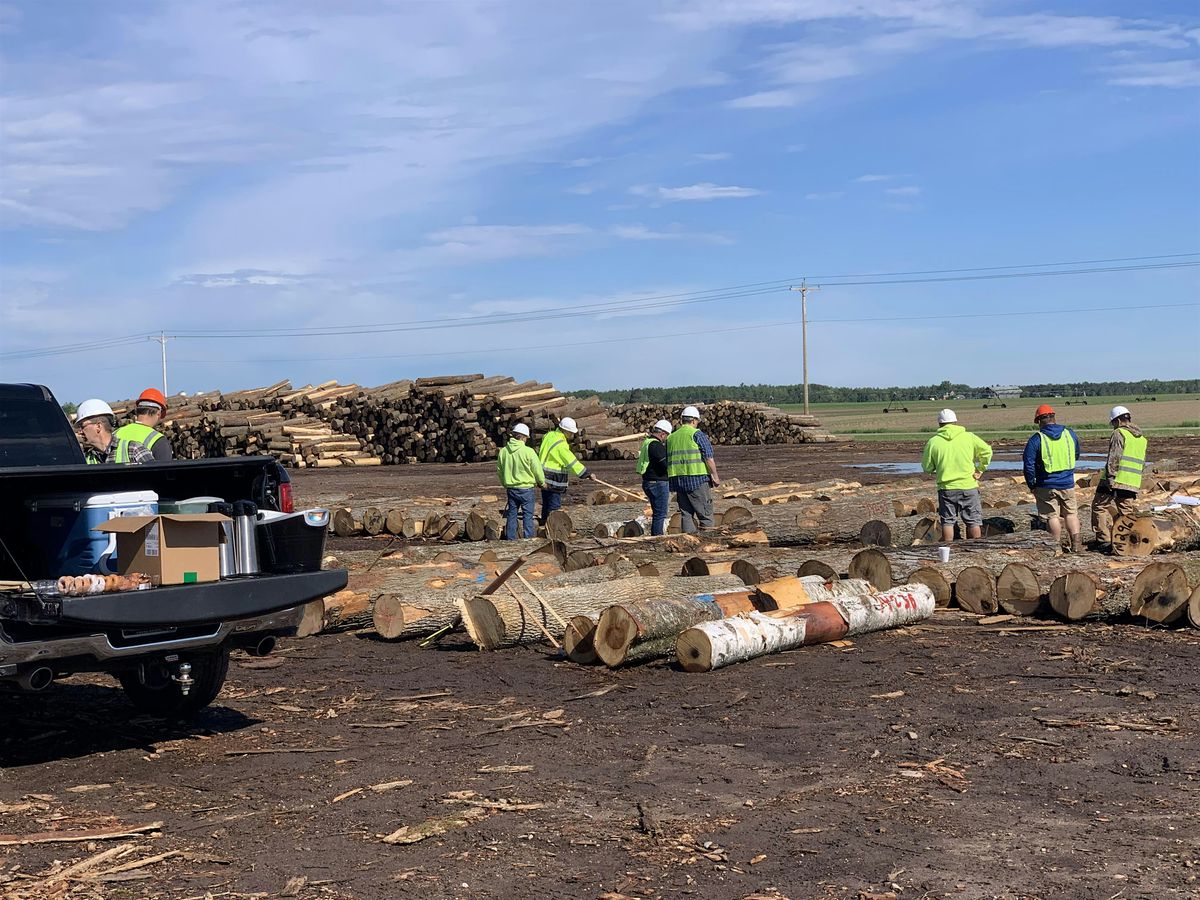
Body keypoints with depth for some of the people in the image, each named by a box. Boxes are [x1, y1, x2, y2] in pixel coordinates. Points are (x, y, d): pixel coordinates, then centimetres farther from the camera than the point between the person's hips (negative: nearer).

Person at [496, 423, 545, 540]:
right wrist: (542, 482, 10)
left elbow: (499, 470, 10)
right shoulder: (528, 451, -16)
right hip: (526, 488, -4)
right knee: (528, 514, 4)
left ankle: (510, 538, 15)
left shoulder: (504, 451, -2)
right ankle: (529, 538, 4)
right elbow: (537, 469, -8)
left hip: (510, 488, 4)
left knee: (512, 514, 13)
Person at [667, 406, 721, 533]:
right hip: (697, 478, -6)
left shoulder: (671, 437, 14)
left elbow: (667, 460, 16)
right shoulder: (697, 434, -5)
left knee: (686, 513, 9)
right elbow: (708, 457, -10)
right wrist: (715, 475, -2)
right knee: (705, 513, 0)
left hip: (678, 480, 6)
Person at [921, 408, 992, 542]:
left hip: (946, 488, 0)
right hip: (968, 486, 0)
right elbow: (987, 451, -4)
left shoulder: (933, 442, -3)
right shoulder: (969, 437, -3)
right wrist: (980, 469, 5)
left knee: (947, 522, 8)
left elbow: (926, 467, 2)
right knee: (974, 522, 8)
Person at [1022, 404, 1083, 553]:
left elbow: (1028, 464, -13)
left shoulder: (1036, 439, -12)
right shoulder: (1070, 434, 2)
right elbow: (1076, 455, 19)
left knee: (1052, 516, 4)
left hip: (1046, 486, -3)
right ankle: (1076, 544, 8)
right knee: (1071, 513, 14)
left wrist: (1032, 485, -2)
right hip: (1068, 484, 3)